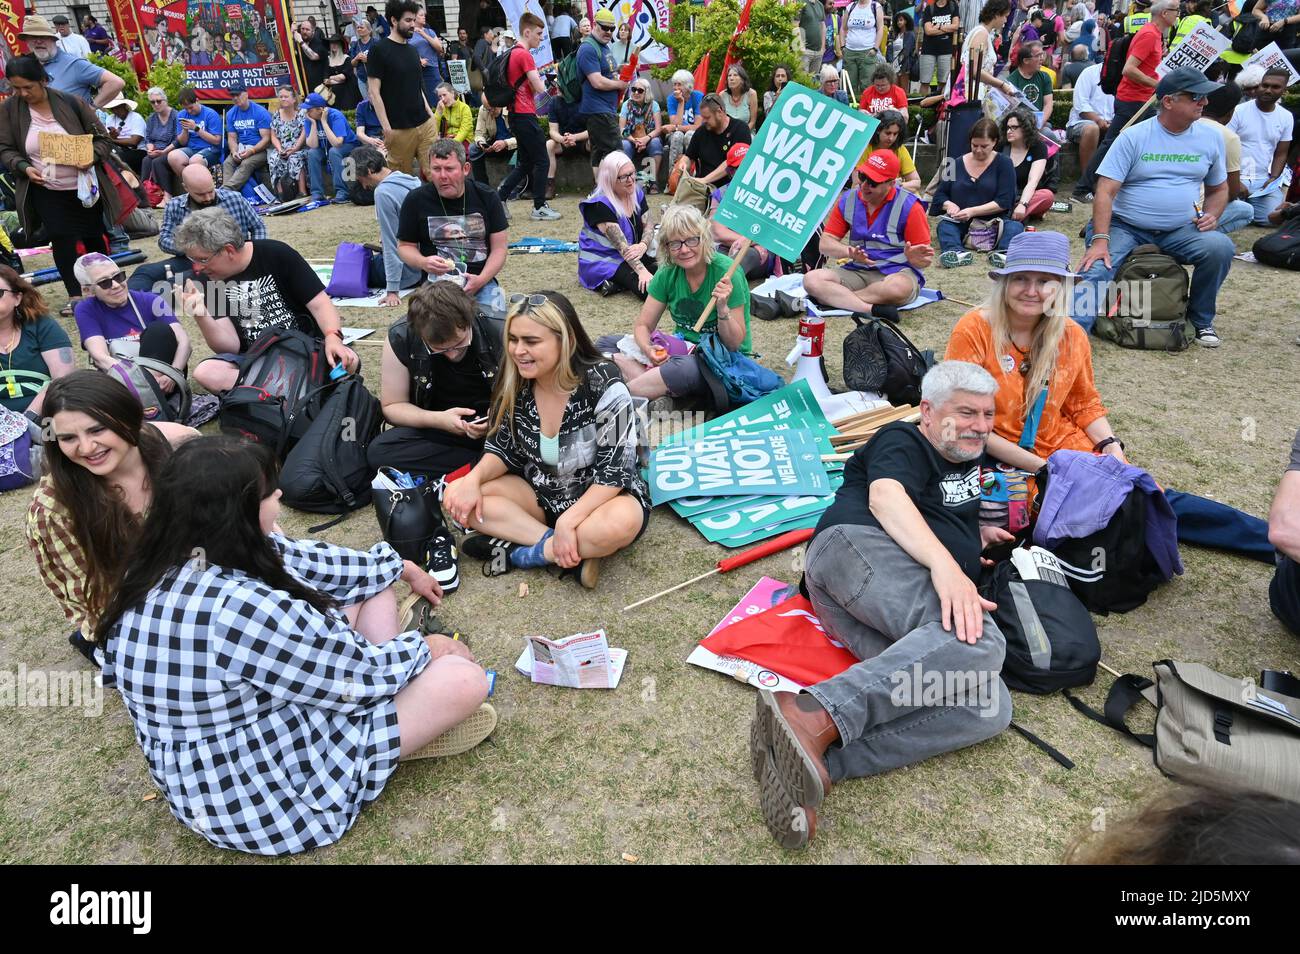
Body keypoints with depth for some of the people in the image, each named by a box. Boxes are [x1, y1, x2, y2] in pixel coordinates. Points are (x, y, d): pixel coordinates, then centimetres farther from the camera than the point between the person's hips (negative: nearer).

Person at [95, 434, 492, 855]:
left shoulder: (167, 563, -7)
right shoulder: (246, 610, -36)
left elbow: (301, 561, 5)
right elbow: (363, 675, -23)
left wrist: (402, 568, 15)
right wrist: (423, 647, -3)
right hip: (272, 797, -9)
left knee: (372, 579, 8)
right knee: (463, 678, -16)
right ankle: (402, 731, 11)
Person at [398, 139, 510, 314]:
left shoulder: (486, 197, 3)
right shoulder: (416, 200, 3)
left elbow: (499, 247, 3)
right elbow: (405, 245, 10)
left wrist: (481, 280, -13)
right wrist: (423, 263, -13)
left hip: (482, 281, 1)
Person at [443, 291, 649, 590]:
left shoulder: (603, 386, -23)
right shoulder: (515, 386, -8)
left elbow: (615, 469, -23)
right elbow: (503, 449, 3)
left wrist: (568, 521, -32)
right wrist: (474, 478, -18)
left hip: (601, 496, -5)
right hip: (541, 494, 6)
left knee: (620, 524, -40)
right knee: (457, 495, -15)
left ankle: (520, 551, -18)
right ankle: (577, 552, -22)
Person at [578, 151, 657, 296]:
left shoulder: (637, 193, 3)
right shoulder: (600, 204, -20)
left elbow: (648, 225, 2)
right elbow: (620, 244, -25)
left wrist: (643, 245, -22)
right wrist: (642, 271, -34)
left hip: (632, 256, 9)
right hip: (603, 261, -8)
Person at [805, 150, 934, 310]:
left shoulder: (908, 206, -7)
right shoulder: (847, 200, 5)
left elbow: (925, 258, -5)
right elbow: (826, 244, 4)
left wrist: (915, 259, -31)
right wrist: (851, 252, -18)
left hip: (898, 272, -4)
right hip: (857, 271, 4)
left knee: (898, 287, -41)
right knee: (812, 279, -21)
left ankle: (835, 299, -21)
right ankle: (874, 310, -31)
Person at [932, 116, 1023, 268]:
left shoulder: (1003, 164, 5)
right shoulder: (957, 164, 15)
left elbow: (1003, 202, -5)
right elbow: (940, 195, 17)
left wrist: (973, 211, -17)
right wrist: (949, 205, -7)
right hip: (961, 225, 1)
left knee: (1015, 227, -30)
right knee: (945, 224, -30)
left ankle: (1003, 252, -59)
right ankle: (957, 253, -59)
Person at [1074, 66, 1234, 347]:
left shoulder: (1211, 137, 9)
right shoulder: (1133, 137, -5)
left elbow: (1218, 189, 21)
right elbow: (1105, 191, -12)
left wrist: (1211, 215, -2)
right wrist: (1100, 240, -24)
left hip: (1181, 231, 3)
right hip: (1126, 228, -3)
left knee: (1221, 247, -23)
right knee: (1095, 271, -29)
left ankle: (1201, 318, 0)